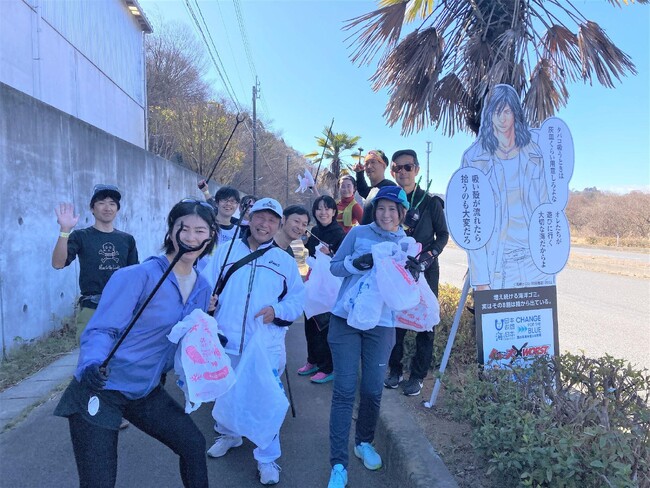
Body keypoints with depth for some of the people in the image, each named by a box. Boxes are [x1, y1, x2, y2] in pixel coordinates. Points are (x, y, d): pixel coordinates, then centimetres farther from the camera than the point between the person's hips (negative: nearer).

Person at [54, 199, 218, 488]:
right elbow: (100, 331, -21)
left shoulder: (203, 289, 2)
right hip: (101, 391, -6)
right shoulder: (138, 276, -19)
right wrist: (93, 364, -39)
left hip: (146, 393, 6)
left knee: (193, 444, 9)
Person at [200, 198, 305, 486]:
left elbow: (297, 300, 5)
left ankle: (267, 458, 24)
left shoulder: (286, 262, 6)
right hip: (226, 344, 2)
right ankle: (229, 435, 48)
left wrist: (277, 311, -13)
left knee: (265, 402, 4)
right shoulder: (225, 252, 5)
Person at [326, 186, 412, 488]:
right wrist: (356, 263, -17)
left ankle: (364, 443, 36)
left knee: (372, 390, 9)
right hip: (346, 319, -2)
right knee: (344, 391, -2)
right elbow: (334, 267, 2)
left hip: (381, 325, 2)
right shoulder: (359, 233, 0)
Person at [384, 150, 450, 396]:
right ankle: (395, 369, 23)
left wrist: (430, 254, -14)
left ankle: (418, 375, 16)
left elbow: (443, 234, 2)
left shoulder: (431, 202, -2)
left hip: (425, 271, -2)